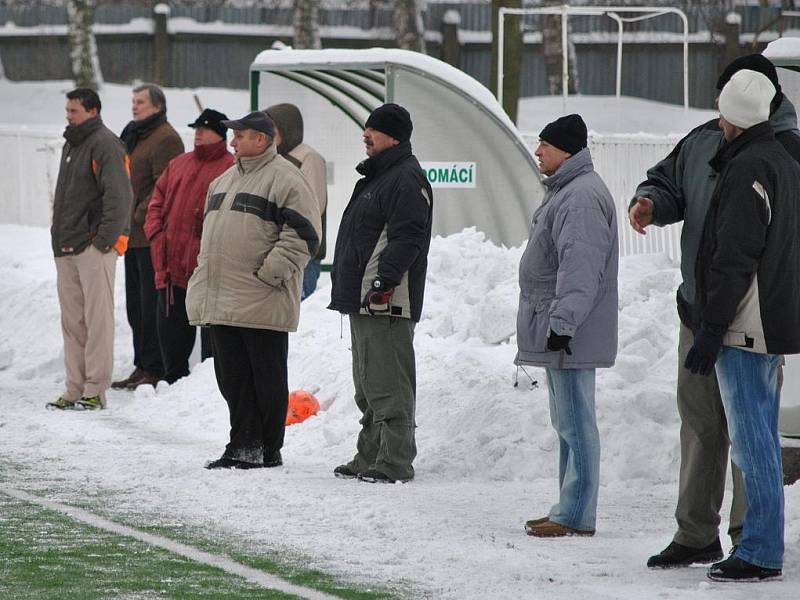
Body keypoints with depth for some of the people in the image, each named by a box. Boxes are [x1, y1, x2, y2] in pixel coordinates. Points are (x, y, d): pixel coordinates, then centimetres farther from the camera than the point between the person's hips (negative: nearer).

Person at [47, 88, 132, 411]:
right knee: (72, 321, 9)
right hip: (67, 250, 9)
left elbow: (119, 196, -17)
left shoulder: (104, 144, -10)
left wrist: (104, 239, -18)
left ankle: (95, 390, -5)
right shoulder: (71, 144, 19)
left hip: (94, 248, -9)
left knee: (97, 319, -6)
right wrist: (59, 238, 18)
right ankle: (75, 390, 13)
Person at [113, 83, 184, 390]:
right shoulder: (133, 136, 19)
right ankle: (142, 367, 19)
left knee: (151, 304, -8)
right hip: (133, 236, 10)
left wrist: (139, 215, -19)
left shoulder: (166, 139, -11)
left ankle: (154, 369, -5)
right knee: (136, 304, 13)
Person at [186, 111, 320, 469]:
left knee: (266, 376, 0)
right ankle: (243, 445, 15)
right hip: (222, 301, 8)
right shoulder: (224, 181, 19)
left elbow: (302, 235, -14)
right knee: (232, 376, 9)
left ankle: (268, 450, 5)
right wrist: (207, 273, 17)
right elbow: (211, 233, 29)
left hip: (262, 303, -8)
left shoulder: (285, 179, -8)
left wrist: (269, 273, -18)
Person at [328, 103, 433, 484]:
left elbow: (407, 238, -21)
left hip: (387, 303, -11)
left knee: (388, 386, -11)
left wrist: (384, 281, -28)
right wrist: (348, 287, 23)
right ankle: (370, 458, 21)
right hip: (363, 299, 11)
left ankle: (394, 463, -10)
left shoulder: (407, 180, -11)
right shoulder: (376, 177, 22)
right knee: (368, 386, 15)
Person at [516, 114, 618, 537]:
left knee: (575, 423, -9)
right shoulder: (565, 192, 19)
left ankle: (577, 516, -9)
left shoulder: (581, 197, -17)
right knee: (567, 422, 15)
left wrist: (562, 323, -28)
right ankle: (570, 509, 21)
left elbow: (580, 268, -25)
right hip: (556, 330, 12)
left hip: (570, 333, -12)